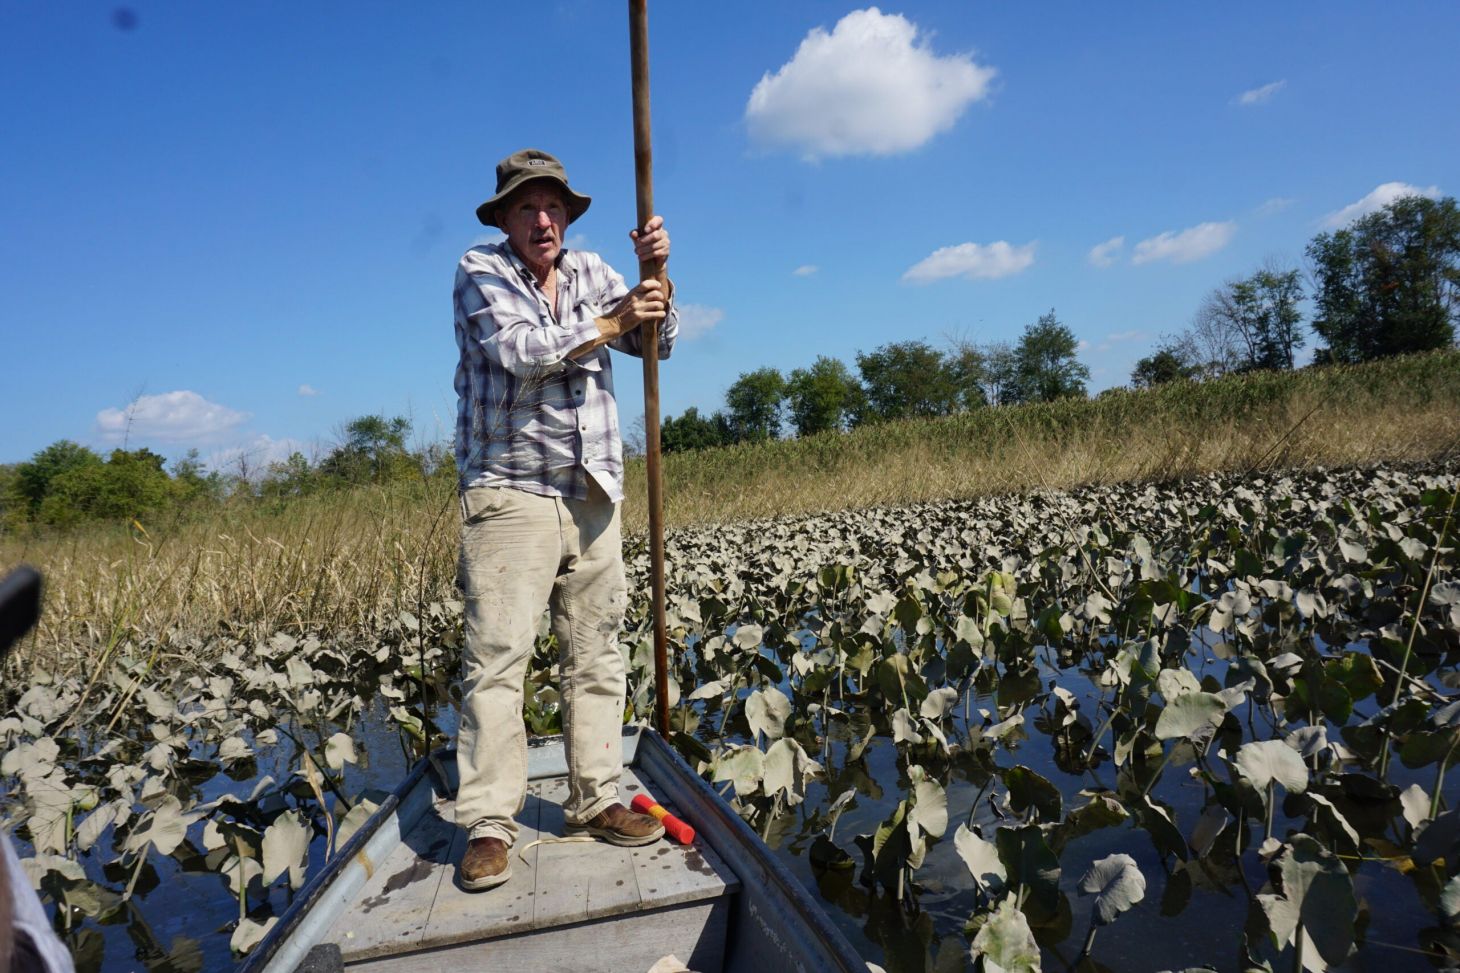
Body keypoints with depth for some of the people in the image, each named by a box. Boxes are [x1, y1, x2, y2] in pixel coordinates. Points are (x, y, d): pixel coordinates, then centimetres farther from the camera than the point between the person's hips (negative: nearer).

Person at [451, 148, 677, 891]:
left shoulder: (591, 272, 14)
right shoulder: (479, 271, 0)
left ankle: (595, 801, 16)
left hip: (593, 496, 5)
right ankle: (488, 824, -1)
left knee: (596, 656, 6)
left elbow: (657, 341, 8)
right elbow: (521, 349, -16)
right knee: (497, 656, -8)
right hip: (509, 494, -5)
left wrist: (654, 270, -6)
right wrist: (612, 321, -11)